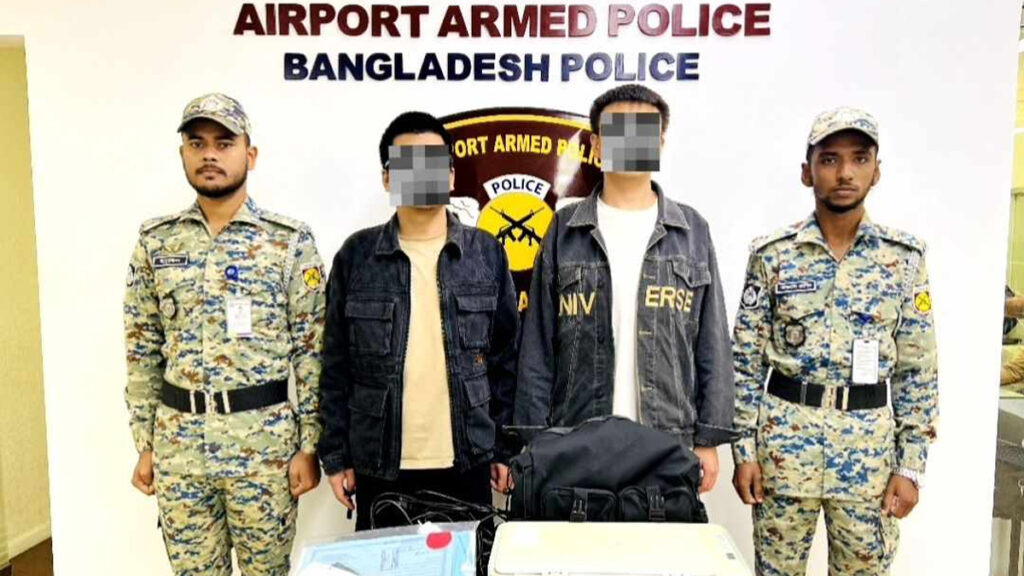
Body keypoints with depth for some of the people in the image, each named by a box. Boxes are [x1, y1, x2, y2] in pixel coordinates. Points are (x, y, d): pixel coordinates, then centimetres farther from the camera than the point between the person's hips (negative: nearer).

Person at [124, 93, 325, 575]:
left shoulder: (290, 241, -5)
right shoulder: (155, 241, 4)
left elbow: (312, 350, -6)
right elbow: (143, 351, 8)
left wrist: (309, 444, -7)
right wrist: (144, 445, 7)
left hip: (264, 436, -2)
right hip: (178, 438, 3)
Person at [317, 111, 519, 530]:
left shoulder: (486, 253, 0)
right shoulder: (356, 256, -1)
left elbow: (506, 358, 3)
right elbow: (337, 365, 2)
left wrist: (505, 448, 1)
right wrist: (335, 454, 0)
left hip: (465, 460, 1)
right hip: (379, 464, 0)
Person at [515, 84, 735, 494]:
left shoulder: (692, 231, 5)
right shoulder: (565, 230, 3)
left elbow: (712, 345, 5)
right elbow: (538, 348, 1)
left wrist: (709, 439, 1)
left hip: (670, 445, 1)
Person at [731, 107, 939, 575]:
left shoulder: (904, 258, 1)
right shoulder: (773, 254, -3)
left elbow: (918, 370, 3)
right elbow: (746, 361, -1)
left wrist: (910, 464, 0)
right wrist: (744, 450, -4)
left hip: (870, 443, 1)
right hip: (785, 435, -1)